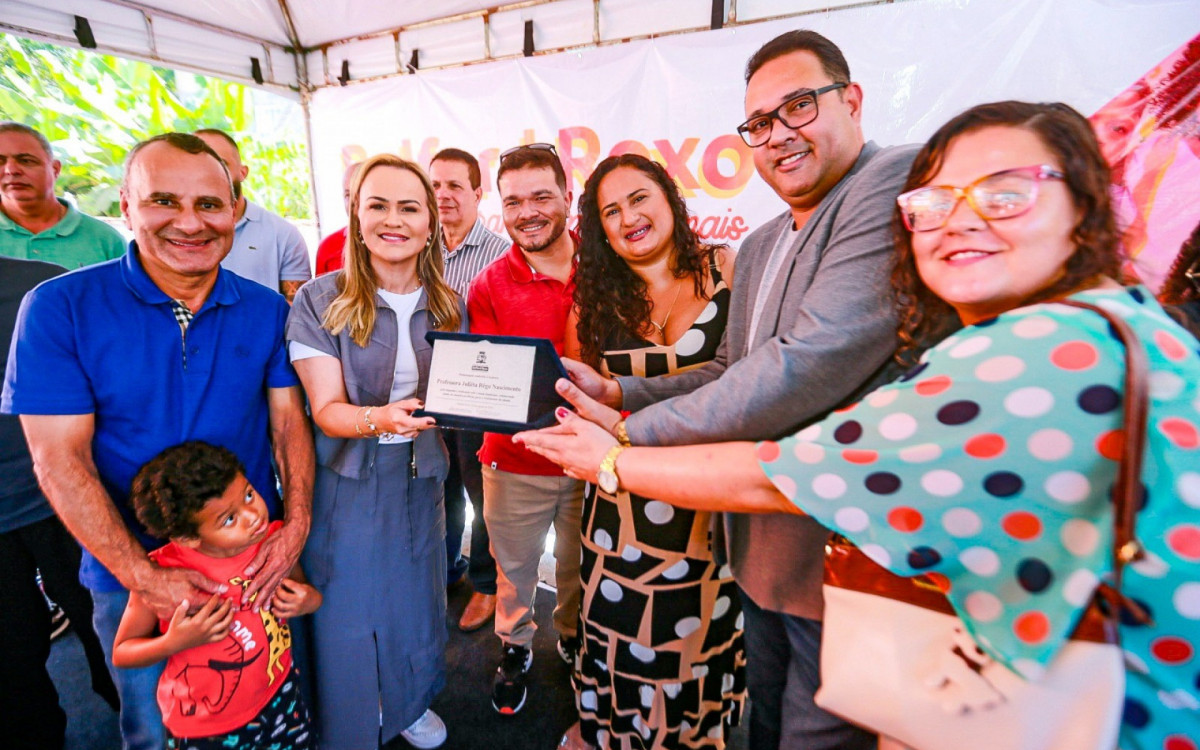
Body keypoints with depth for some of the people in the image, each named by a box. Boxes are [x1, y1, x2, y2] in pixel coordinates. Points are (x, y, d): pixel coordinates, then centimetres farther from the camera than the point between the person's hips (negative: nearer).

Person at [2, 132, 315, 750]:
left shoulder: (266, 310, -5)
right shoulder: (59, 308, -12)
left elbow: (289, 419, -3)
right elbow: (59, 458, -14)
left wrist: (297, 524, -16)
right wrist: (146, 578, -19)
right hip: (130, 569, -1)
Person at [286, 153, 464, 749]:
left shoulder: (446, 306, -1)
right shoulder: (320, 300, -12)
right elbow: (326, 408, -17)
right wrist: (380, 419, -37)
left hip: (419, 476, 4)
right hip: (346, 482, -3)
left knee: (414, 600, 19)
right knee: (347, 615, 11)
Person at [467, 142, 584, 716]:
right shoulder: (489, 287, -8)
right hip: (516, 463, -1)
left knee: (579, 562, 23)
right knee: (515, 565, 19)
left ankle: (572, 633, 52)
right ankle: (514, 647, 46)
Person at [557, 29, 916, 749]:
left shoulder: (902, 180, -19)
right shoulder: (759, 246, 10)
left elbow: (812, 363, -31)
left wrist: (630, 434, -21)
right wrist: (616, 391, -2)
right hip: (764, 546, 8)